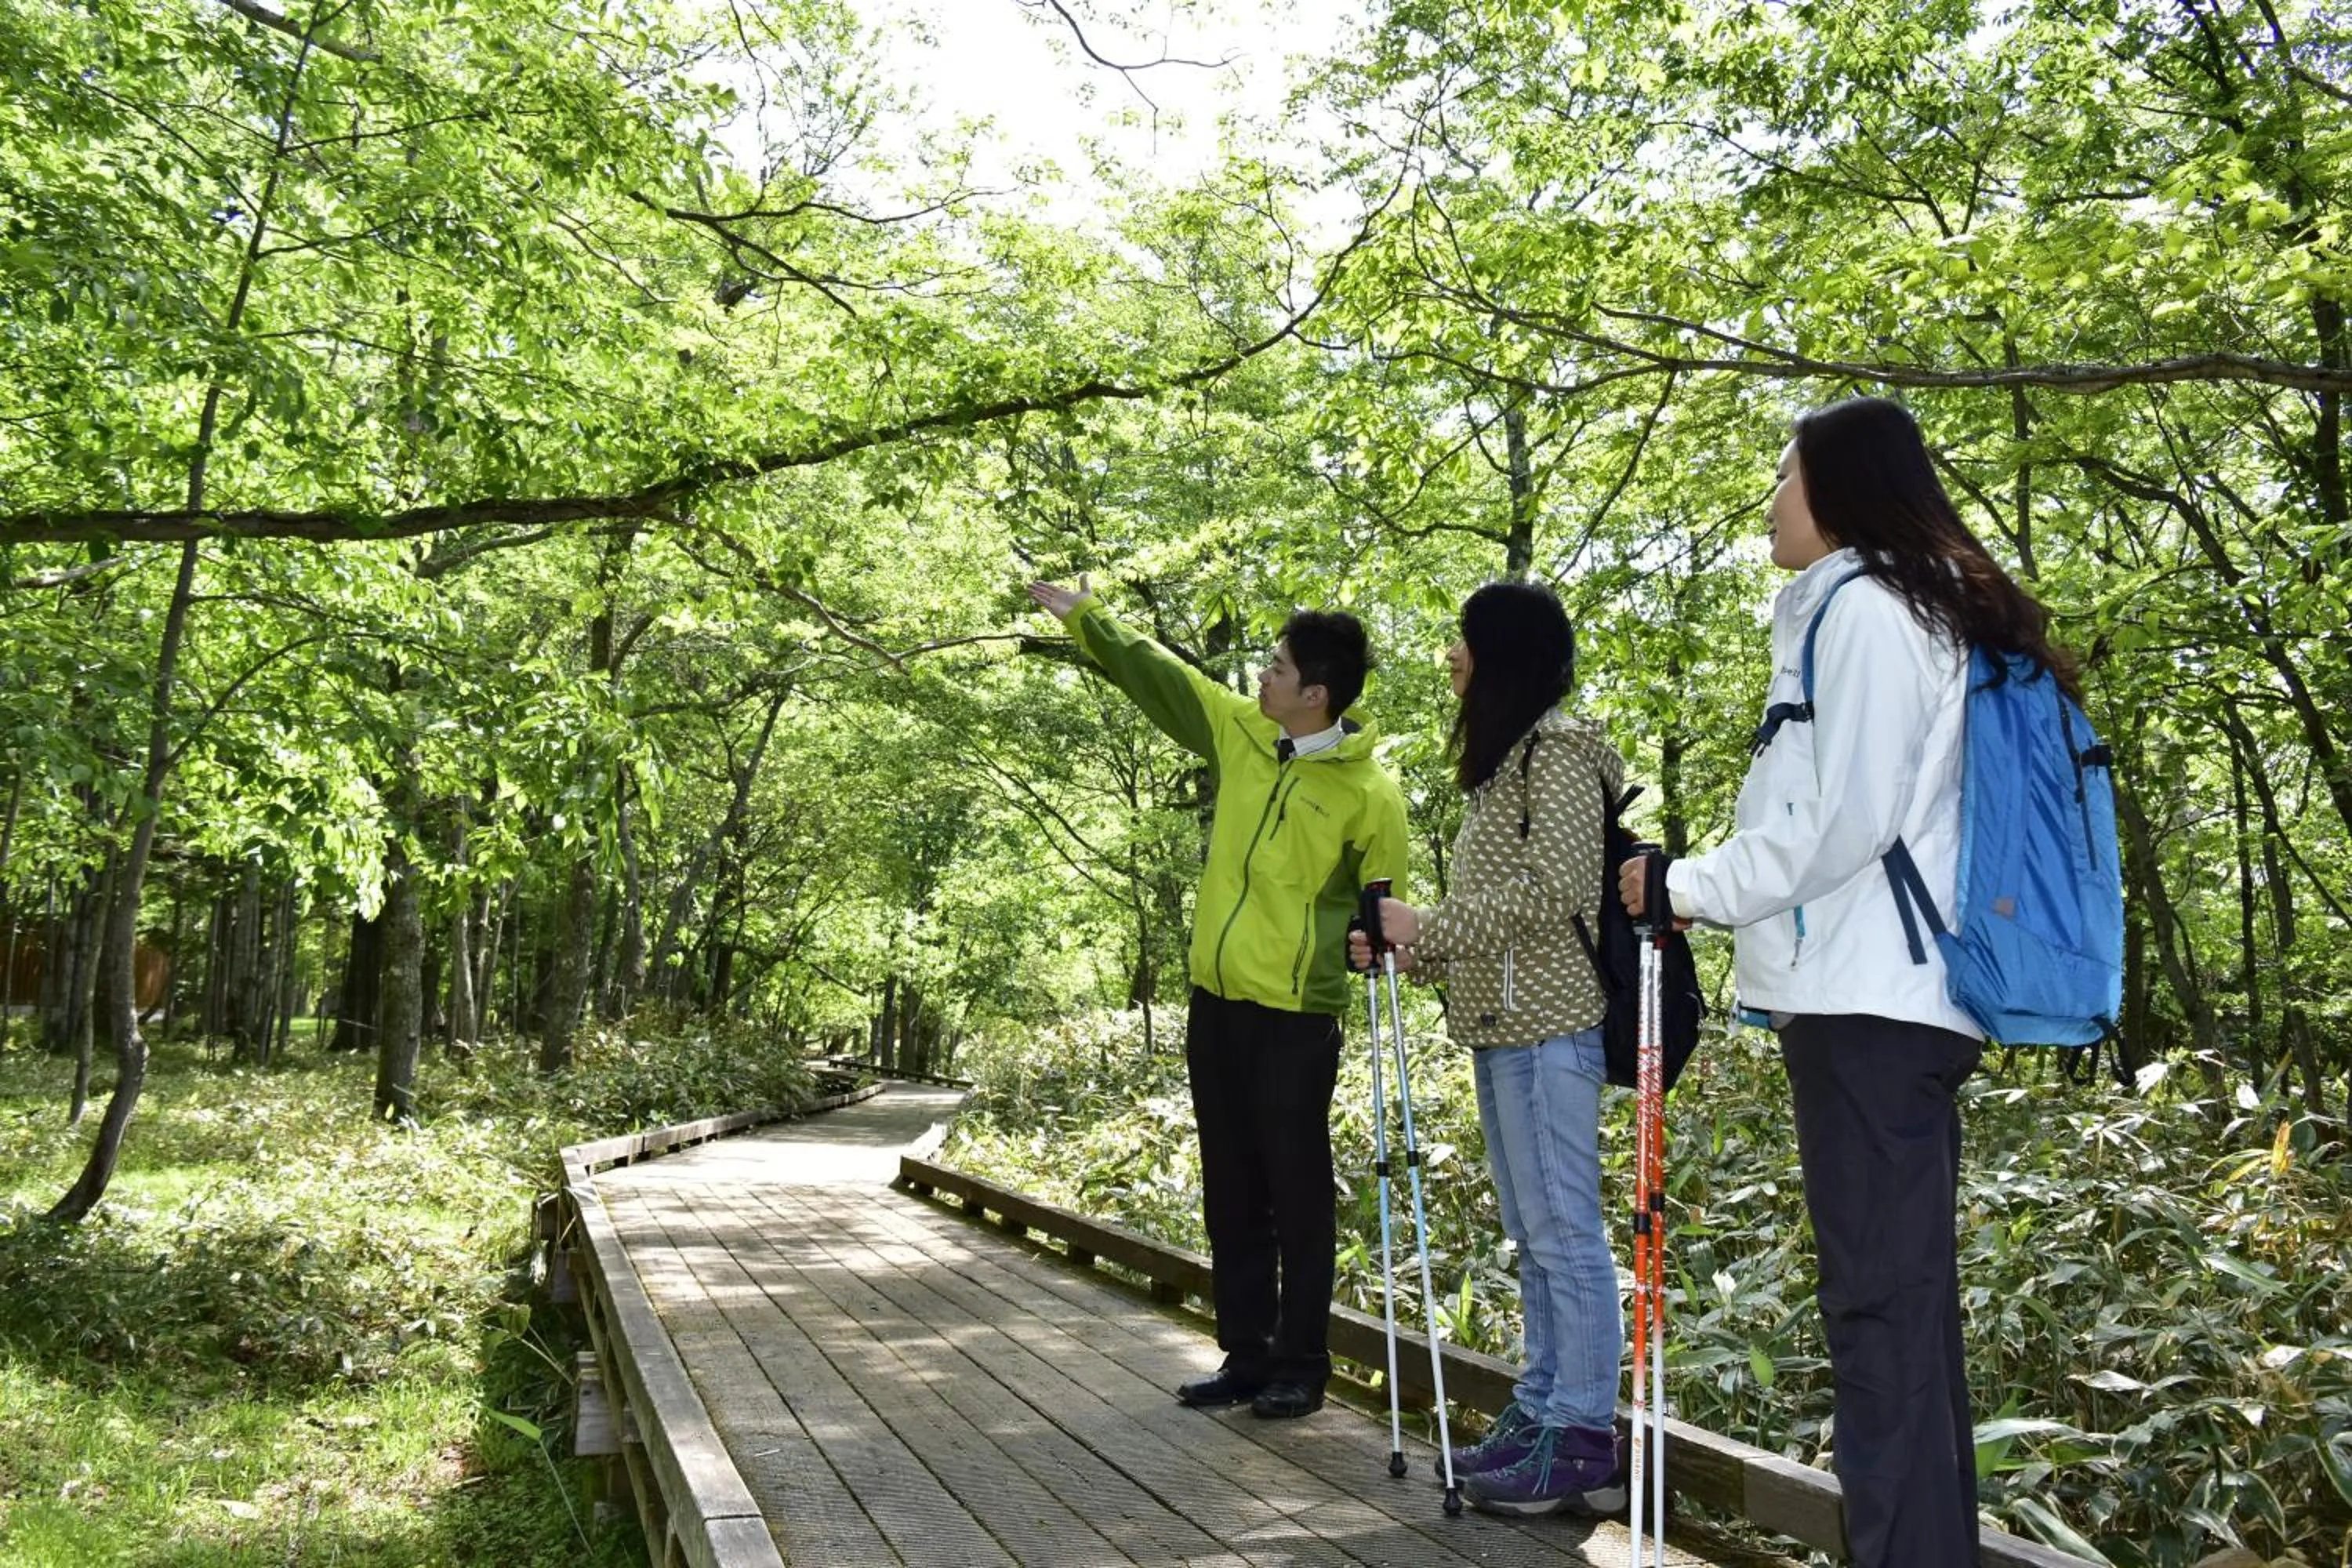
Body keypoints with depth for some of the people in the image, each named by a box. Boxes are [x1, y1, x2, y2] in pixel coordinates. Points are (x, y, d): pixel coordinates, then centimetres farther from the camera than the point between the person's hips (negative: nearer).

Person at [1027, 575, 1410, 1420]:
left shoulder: (1369, 792, -11)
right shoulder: (1241, 734, 5)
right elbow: (1159, 677, 14)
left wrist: (1364, 941, -18)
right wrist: (1085, 616, 18)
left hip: (1296, 1017, -6)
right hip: (1216, 1002, 6)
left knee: (1297, 1196, 2)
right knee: (1231, 1194, 12)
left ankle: (1300, 1367, 15)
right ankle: (1245, 1356, 23)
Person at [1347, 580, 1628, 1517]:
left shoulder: (1558, 746, -8)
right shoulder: (1506, 756, 21)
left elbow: (1555, 891, -18)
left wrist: (1426, 925, -14)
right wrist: (1409, 951, 12)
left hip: (1544, 1023, -10)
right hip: (1502, 1023, 10)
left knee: (1565, 1230, -7)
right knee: (1533, 1233, 11)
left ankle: (1584, 1441, -2)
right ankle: (1541, 1413, 18)